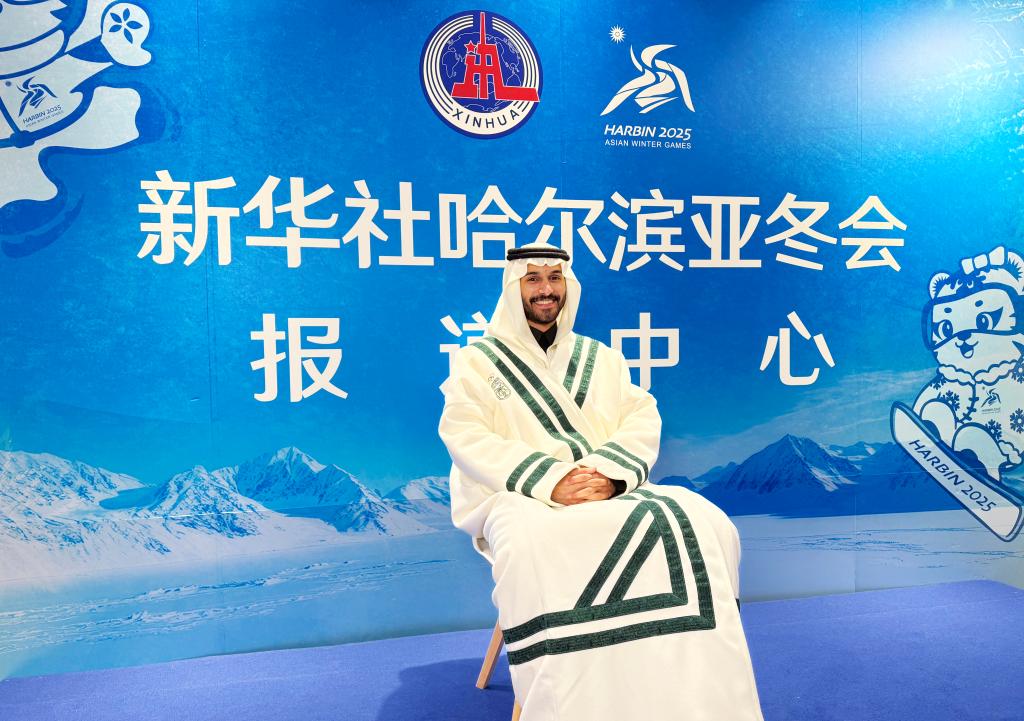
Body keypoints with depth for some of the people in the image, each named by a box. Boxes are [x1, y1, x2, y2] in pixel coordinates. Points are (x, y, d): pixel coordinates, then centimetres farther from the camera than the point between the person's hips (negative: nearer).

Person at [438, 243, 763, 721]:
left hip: (611, 492, 3)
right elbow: (466, 439, -5)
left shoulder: (601, 357, 20)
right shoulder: (476, 360, 9)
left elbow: (644, 423, 7)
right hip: (518, 498, -3)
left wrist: (607, 475, -15)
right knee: (533, 550, -39)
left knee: (702, 528, -24)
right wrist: (551, 479, -19)